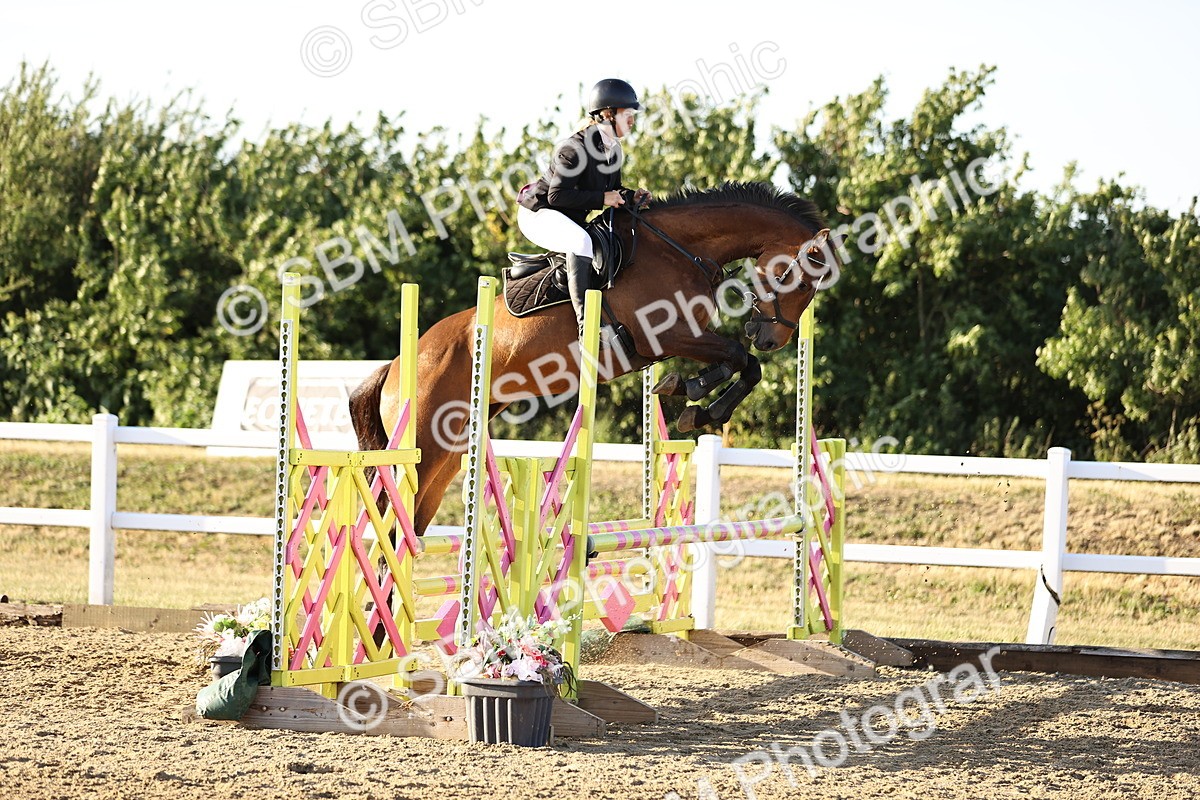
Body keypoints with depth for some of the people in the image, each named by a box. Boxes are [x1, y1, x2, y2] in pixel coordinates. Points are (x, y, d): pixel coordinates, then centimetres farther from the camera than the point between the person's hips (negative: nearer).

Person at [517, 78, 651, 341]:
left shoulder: (612, 150, 5)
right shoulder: (576, 148, -23)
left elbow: (612, 189, 18)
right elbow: (558, 195, -27)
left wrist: (631, 196, -4)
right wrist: (602, 198, -27)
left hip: (570, 221, 10)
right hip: (539, 213, -10)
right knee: (581, 242, -37)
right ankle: (585, 321, -40)